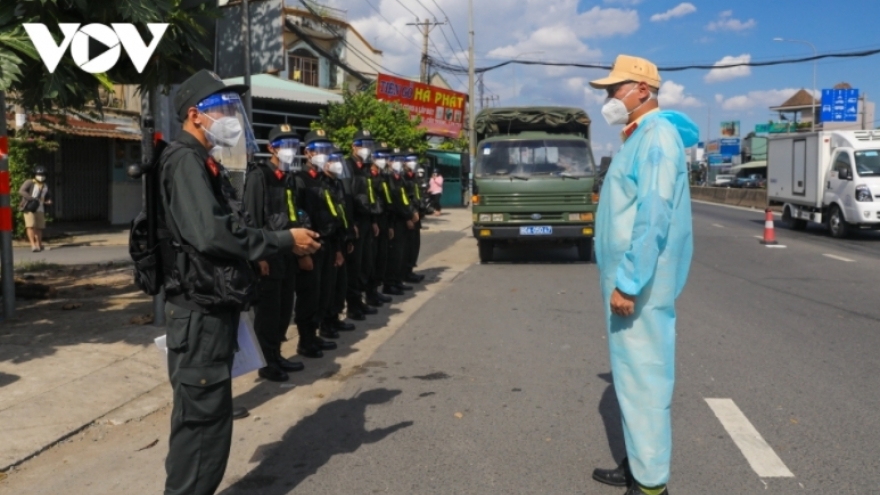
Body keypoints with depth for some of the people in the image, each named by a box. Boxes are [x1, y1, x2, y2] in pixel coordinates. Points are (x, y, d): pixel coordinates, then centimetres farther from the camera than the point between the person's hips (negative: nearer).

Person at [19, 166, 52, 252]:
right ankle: (33, 245, -19)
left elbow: (48, 196, 24)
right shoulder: (29, 182, -5)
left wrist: (49, 200, 0)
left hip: (40, 209, 5)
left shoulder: (45, 186, 11)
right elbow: (21, 191, -17)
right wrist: (32, 198, -27)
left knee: (39, 227, 1)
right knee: (31, 226, -16)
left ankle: (39, 245, 13)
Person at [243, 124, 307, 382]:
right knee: (267, 311, -1)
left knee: (284, 309, 12)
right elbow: (252, 218, -15)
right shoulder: (258, 175, -9)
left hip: (288, 254, 8)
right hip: (269, 254, -8)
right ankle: (266, 362, 10)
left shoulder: (288, 178, 16)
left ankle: (276, 355, 25)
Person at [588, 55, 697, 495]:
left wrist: (628, 283, -25)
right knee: (633, 373, 16)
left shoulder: (657, 135, -15)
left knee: (643, 375, -3)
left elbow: (654, 216, -24)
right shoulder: (639, 137, 16)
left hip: (639, 283, -10)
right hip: (628, 277, 10)